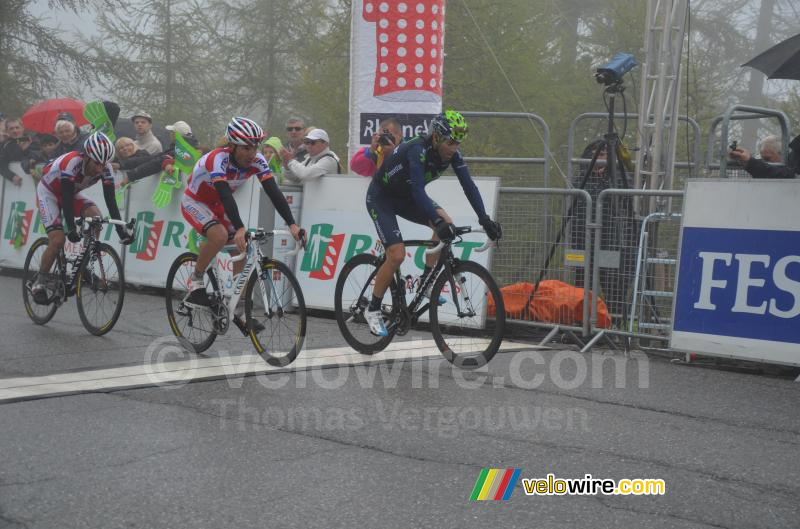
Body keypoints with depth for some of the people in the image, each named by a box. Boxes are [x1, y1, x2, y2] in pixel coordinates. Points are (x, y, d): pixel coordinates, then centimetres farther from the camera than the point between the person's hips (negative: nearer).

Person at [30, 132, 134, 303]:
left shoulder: (105, 168, -22)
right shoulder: (72, 162, -37)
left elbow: (110, 201, -22)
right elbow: (66, 199, -38)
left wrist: (121, 230, -31)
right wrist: (71, 229, -47)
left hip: (72, 193, 5)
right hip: (48, 191, -5)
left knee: (95, 216, -24)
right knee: (58, 240, -21)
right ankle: (40, 283, -2)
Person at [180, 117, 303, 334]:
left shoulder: (257, 161, -18)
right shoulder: (218, 159, -35)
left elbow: (273, 192, -26)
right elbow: (226, 196, -47)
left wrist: (292, 224, -38)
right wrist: (240, 229, -60)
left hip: (218, 205, 6)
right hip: (195, 202, -6)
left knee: (243, 248, -7)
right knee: (219, 235, -33)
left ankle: (238, 312, 3)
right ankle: (196, 283, -11)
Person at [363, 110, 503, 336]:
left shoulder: (452, 154, -13)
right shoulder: (418, 150, -33)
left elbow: (469, 186, -16)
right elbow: (418, 190, -44)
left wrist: (484, 219, -27)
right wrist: (438, 221, -55)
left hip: (405, 198, 7)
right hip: (380, 197, -7)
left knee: (446, 223, -17)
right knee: (397, 255, -19)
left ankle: (426, 281, -2)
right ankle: (373, 310, -1)